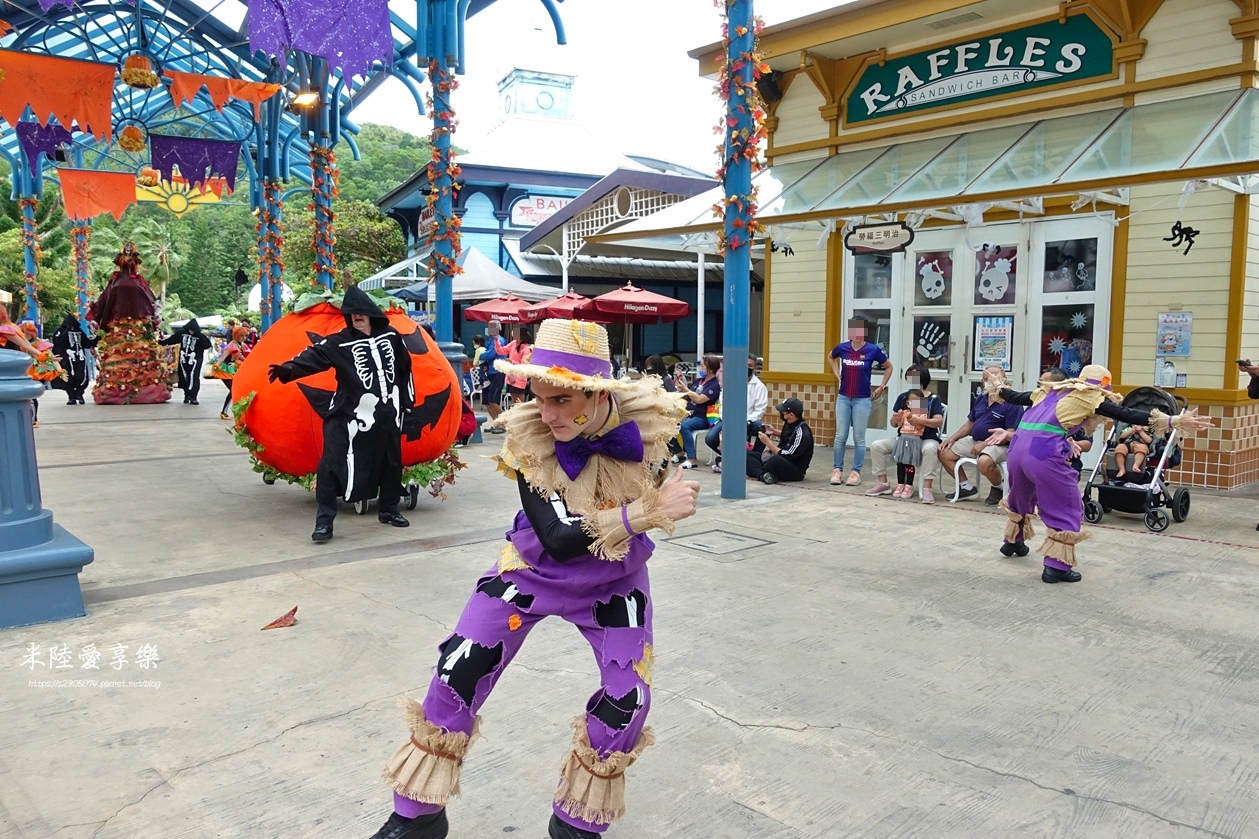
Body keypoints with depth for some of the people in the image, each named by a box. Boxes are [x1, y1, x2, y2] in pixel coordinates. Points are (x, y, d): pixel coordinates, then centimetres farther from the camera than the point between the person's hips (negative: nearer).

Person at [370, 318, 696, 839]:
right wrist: (646, 512, -39)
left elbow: (665, 498, -1)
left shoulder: (648, 419, -23)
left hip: (613, 581, 1)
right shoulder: (528, 436, -27)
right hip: (534, 568, -1)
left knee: (628, 697, -8)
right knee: (459, 671, -6)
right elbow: (557, 538, -33)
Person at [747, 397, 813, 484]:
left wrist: (768, 442, -15)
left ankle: (759, 473, -14)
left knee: (775, 460, -41)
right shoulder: (789, 424, 4)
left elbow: (786, 456, -23)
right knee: (747, 454, -5)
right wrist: (774, 432, 11)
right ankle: (763, 475, -29)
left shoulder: (802, 433, -21)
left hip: (795, 471, -9)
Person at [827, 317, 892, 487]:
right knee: (840, 436, 4)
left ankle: (856, 472, 10)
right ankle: (837, 470, 13)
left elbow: (889, 367, 8)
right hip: (843, 398, 2)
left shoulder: (873, 350, -7)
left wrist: (882, 387, 4)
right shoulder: (843, 348, -1)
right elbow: (830, 357, 22)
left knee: (859, 438, 3)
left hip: (862, 400, -2)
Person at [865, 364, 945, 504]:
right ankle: (883, 483, -5)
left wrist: (919, 420, -29)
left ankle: (927, 488, -32)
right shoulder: (902, 397, 7)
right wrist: (895, 419, -18)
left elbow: (938, 421, -14)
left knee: (930, 449, -39)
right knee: (876, 446, -14)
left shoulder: (933, 399, -3)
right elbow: (893, 424, 7)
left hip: (926, 439, -4)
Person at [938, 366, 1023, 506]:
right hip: (975, 441, 8)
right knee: (944, 452, 0)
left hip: (998, 445, -8)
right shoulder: (981, 398, 10)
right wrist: (953, 438, 7)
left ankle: (998, 489, -5)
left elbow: (1011, 435, -19)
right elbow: (970, 423, 20)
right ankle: (967, 487, 10)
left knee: (984, 462, -39)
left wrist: (985, 444, -23)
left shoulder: (1011, 403, -14)